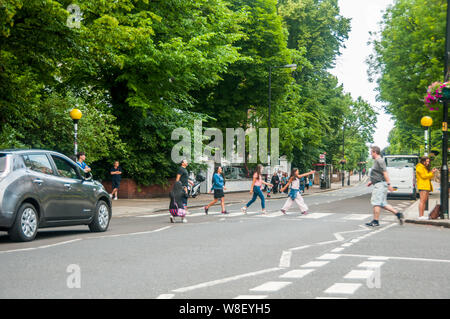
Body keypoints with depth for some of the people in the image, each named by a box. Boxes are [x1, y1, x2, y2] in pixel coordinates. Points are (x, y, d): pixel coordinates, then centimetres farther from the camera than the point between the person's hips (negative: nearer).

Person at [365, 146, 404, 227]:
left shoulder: (379, 161, -13)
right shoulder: (377, 161, 19)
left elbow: (385, 173, -20)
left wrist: (389, 184, -23)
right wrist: (371, 182, 26)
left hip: (380, 185, -11)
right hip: (378, 184, 11)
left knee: (376, 202, -7)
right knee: (382, 203, 11)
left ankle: (375, 221, -4)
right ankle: (398, 214, 10)